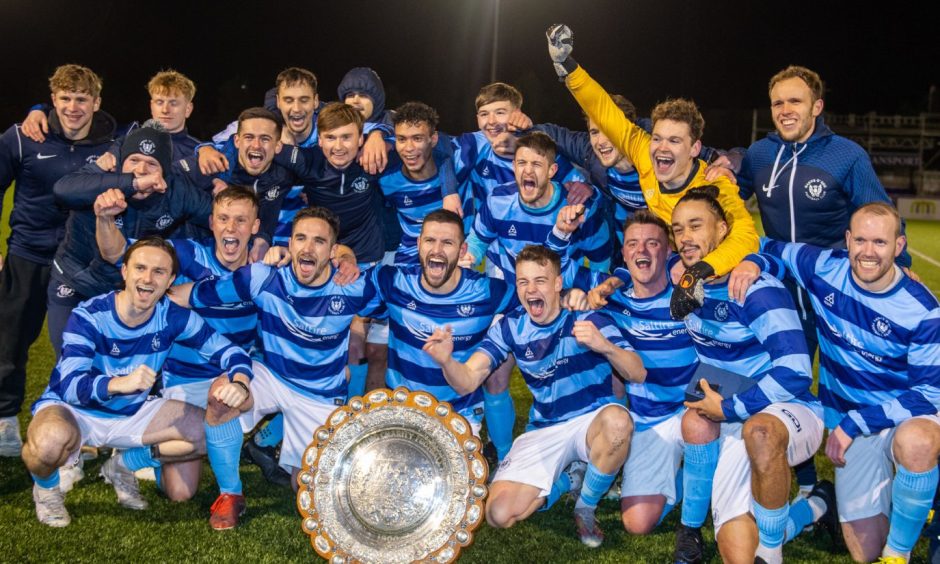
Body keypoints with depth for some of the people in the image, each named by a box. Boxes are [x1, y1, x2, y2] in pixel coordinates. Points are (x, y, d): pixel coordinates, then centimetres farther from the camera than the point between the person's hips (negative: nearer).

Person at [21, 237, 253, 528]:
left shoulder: (173, 316, -13)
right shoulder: (89, 316, -24)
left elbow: (230, 352, -12)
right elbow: (69, 385, -35)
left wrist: (239, 384, -37)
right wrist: (120, 383, -56)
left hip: (132, 413, 5)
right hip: (72, 410, -4)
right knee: (51, 439, -40)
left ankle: (124, 465, 9)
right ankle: (46, 485, -2)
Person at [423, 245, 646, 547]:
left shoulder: (587, 318, -11)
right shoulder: (510, 327, -2)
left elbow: (638, 375, -18)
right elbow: (467, 381, -10)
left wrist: (605, 345, -38)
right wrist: (446, 360, -33)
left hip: (592, 420, -2)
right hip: (543, 431, 2)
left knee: (617, 420, -40)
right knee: (499, 515, -17)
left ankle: (586, 508, -12)